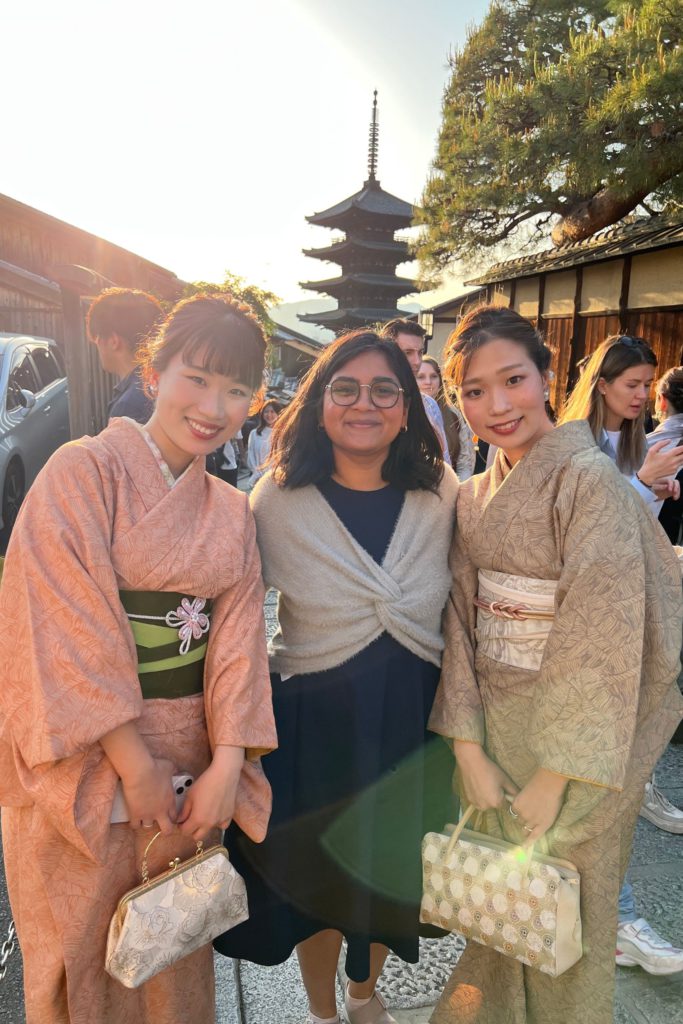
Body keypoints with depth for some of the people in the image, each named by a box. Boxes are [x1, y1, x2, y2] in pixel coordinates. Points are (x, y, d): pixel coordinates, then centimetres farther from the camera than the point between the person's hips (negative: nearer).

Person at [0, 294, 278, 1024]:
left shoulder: (232, 513, 5)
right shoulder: (83, 471, -11)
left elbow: (236, 638, 0)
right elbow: (66, 628, -16)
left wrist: (228, 765, -9)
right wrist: (134, 761, -16)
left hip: (191, 774, 5)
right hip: (86, 771, -4)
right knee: (85, 958, 15)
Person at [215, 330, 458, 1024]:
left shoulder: (443, 496, -7)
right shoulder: (276, 501, -14)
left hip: (414, 721, 3)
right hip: (314, 722, -2)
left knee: (390, 871, 24)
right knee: (315, 877, 19)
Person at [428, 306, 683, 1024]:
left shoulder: (589, 480, -17)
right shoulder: (474, 496, 3)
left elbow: (604, 635, -21)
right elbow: (462, 618, 1)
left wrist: (555, 776, -18)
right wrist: (468, 747, -6)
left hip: (573, 739, -5)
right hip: (491, 730, 6)